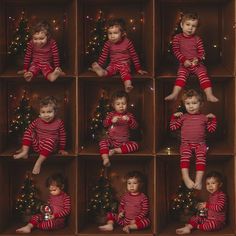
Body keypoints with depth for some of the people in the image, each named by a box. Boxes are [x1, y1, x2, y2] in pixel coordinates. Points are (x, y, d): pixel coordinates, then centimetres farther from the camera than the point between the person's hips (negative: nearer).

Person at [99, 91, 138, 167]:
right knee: (103, 142, -28)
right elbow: (104, 124, -7)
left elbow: (135, 126, -6)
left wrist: (129, 120, -25)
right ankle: (105, 158, -44)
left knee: (135, 145, -25)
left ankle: (116, 150, -27)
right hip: (112, 140, 0)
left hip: (124, 142, 0)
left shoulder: (129, 115, 6)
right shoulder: (111, 114, 6)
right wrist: (111, 120, -26)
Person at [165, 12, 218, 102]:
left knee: (203, 74, -22)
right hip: (184, 64, -1)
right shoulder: (177, 38, 2)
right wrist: (184, 60, -16)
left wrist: (198, 59, -17)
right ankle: (174, 94, -37)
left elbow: (201, 52, 5)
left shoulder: (197, 39, 5)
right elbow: (176, 51, -3)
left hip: (197, 64, 1)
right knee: (181, 74, -27)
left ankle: (210, 95, -32)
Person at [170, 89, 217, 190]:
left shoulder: (204, 117, 16)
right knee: (185, 155, -31)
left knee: (201, 156, -29)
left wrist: (213, 119, 7)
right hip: (186, 143, 0)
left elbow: (211, 129, 15)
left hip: (200, 143, 0)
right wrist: (174, 117, 8)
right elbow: (173, 127, 16)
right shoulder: (183, 117, 16)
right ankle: (186, 177, -37)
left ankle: (198, 179, -37)